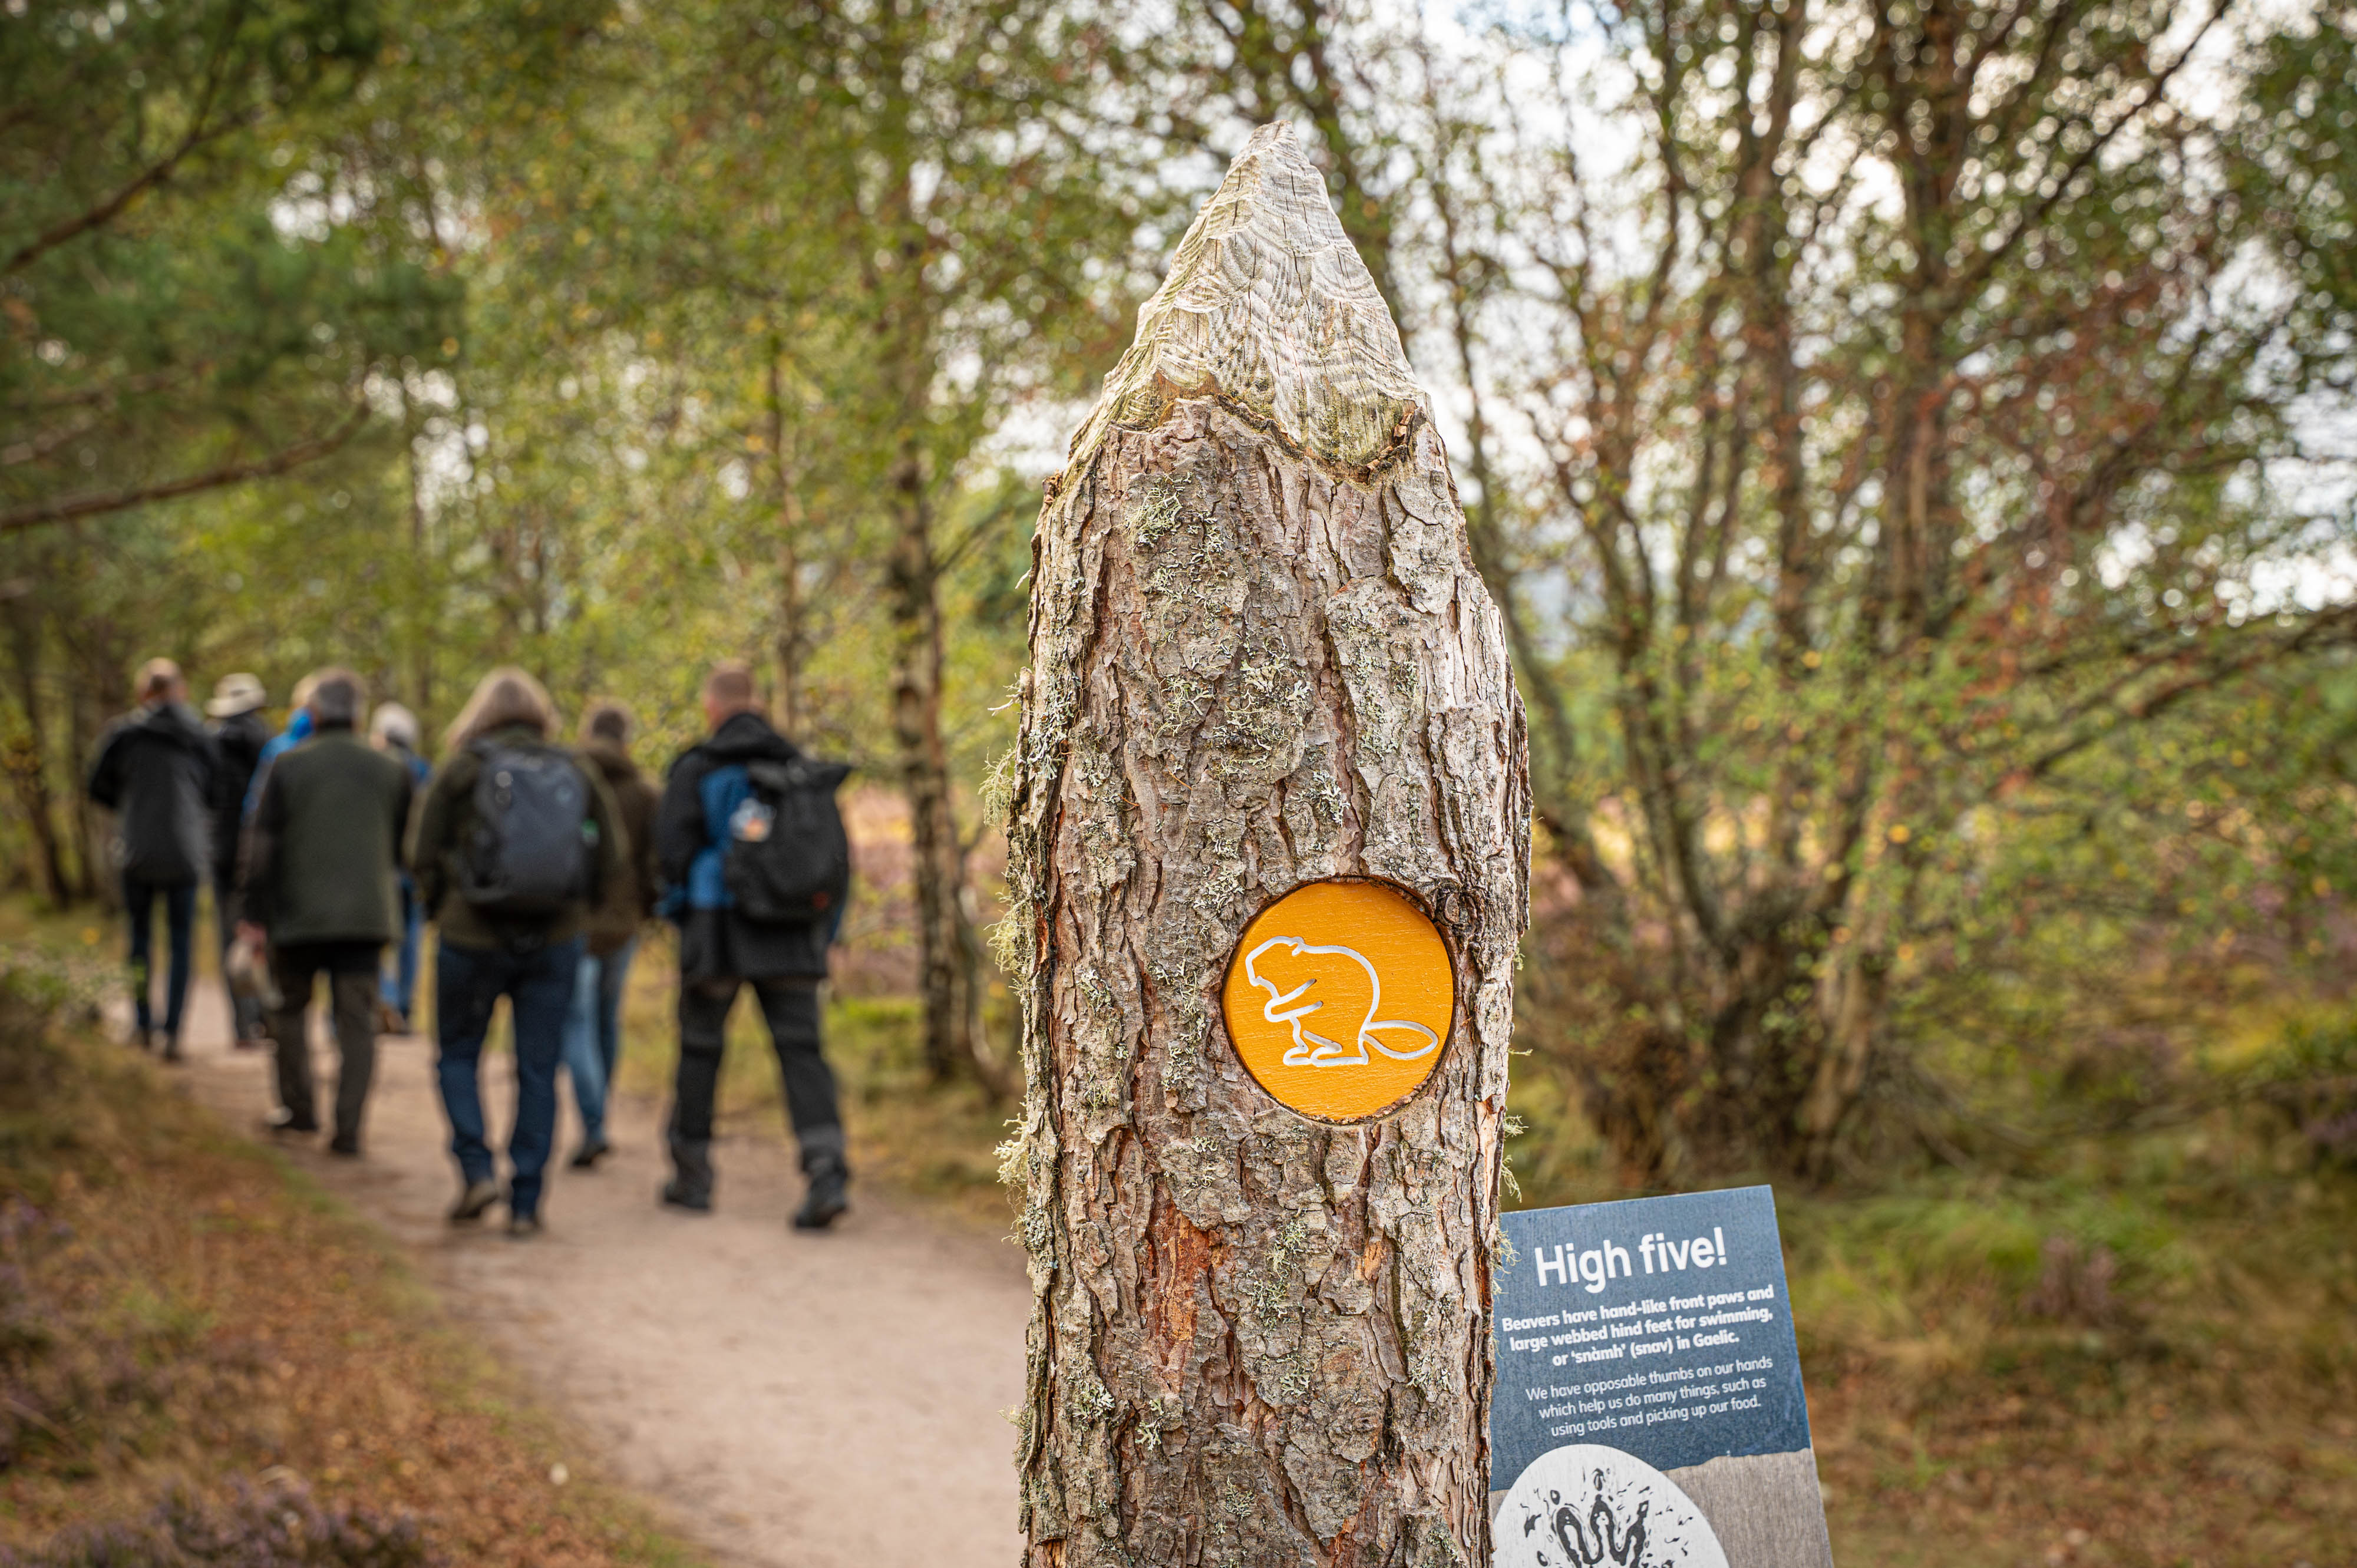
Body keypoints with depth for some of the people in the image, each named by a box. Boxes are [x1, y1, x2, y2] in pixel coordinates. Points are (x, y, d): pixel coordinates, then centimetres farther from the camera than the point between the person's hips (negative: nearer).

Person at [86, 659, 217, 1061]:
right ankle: (173, 1033, 0)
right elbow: (213, 790, 6)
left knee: (140, 936, 15)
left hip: (137, 850, 0)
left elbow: (98, 787, 3)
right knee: (181, 941, 6)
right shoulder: (198, 734, 1)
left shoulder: (124, 732, -2)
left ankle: (143, 1025, 12)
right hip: (186, 850, 0)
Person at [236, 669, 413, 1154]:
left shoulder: (287, 766, -4)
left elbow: (262, 842, -5)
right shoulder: (390, 771, 3)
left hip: (299, 914, -1)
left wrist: (252, 909, 0)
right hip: (367, 915, 1)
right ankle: (348, 1128, -3)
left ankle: (298, 1106, 23)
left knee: (290, 1009, 18)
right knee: (357, 1022, 2)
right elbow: (404, 847, 13)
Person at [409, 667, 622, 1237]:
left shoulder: (461, 769, -4)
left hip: (472, 936, -2)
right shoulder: (576, 772, 3)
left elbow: (422, 855, -4)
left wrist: (443, 907, 12)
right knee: (538, 1071, 7)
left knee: (458, 1056, 16)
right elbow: (613, 854, 3)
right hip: (556, 942, 2)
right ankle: (525, 1204, 6)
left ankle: (476, 1169, 0)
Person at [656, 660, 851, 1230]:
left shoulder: (696, 769, -4)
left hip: (719, 926, -2)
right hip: (791, 932, 3)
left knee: (701, 1045, 12)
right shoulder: (800, 766, 8)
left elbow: (674, 848, -9)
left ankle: (692, 1174, 22)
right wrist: (825, 926, 13)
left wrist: (683, 911, 8)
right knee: (800, 1045, -1)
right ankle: (827, 1169, -19)